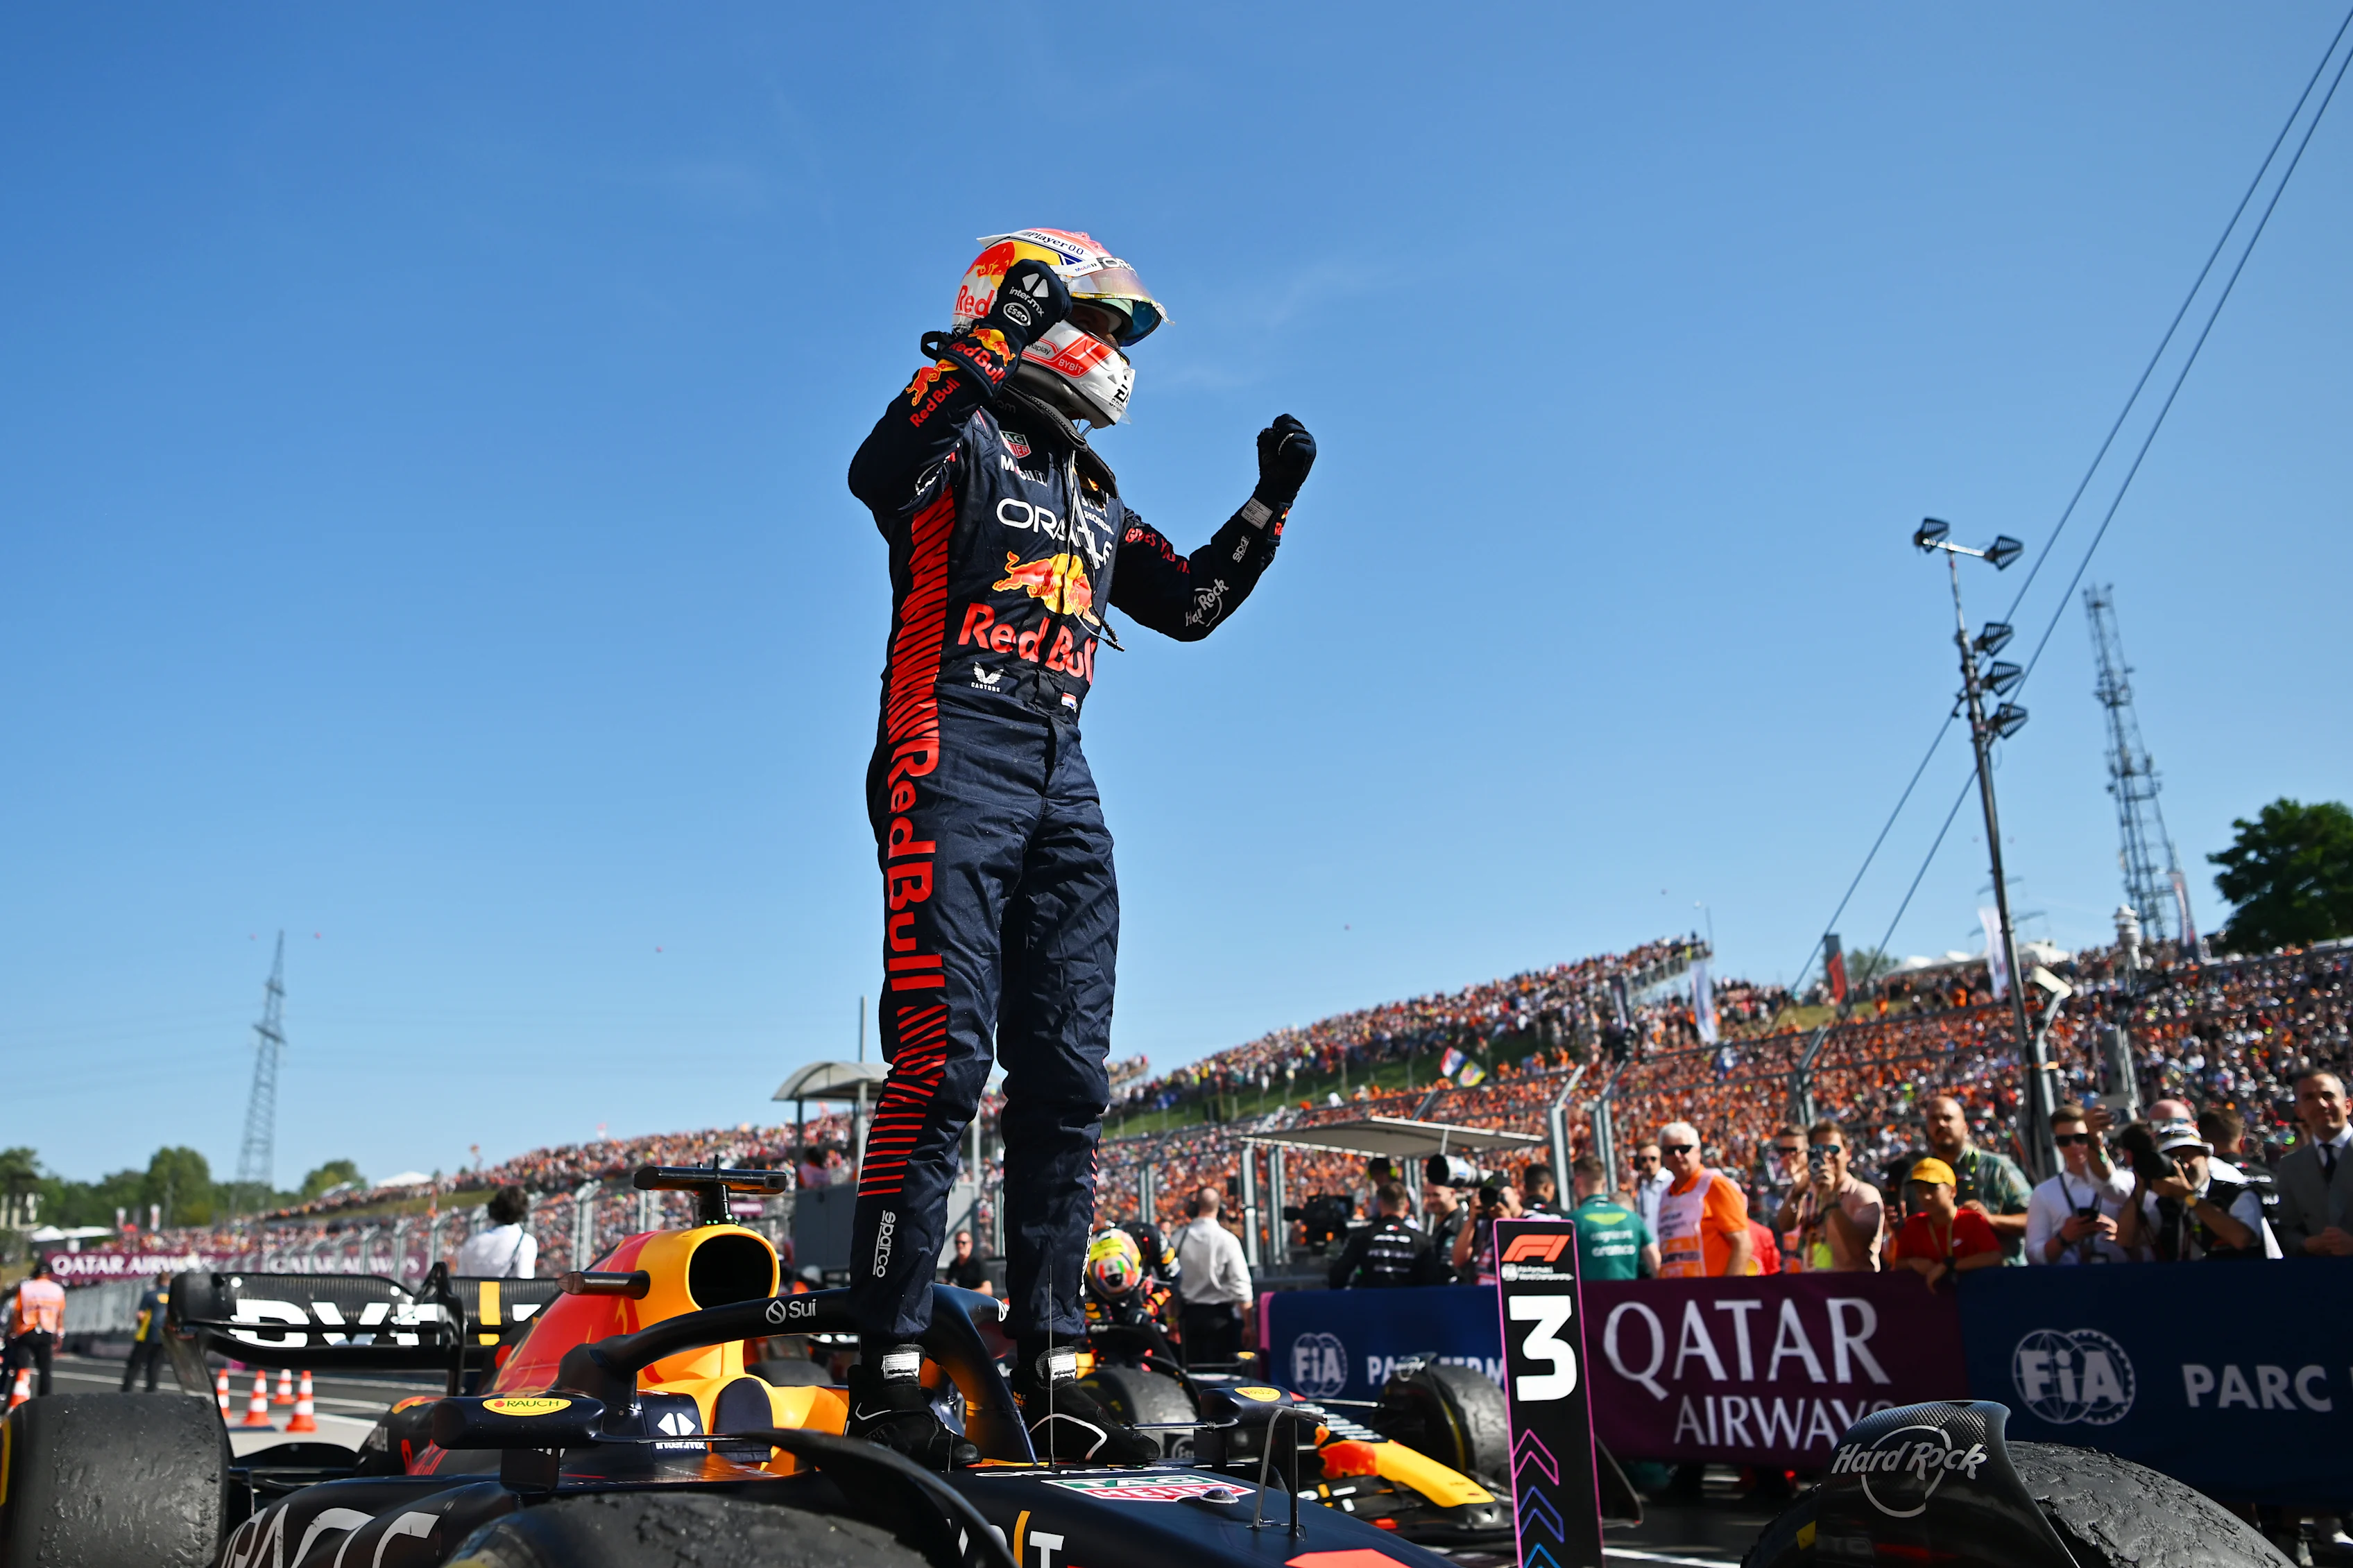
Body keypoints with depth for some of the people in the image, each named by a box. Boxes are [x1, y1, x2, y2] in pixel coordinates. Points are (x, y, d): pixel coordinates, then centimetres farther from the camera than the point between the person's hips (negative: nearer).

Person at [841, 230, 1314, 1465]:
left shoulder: (1090, 493, 27)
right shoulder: (960, 431, 5)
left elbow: (1192, 604, 29)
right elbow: (877, 475, -18)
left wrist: (1269, 504, 22)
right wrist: (978, 358, -26)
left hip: (1062, 783, 8)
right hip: (953, 756, -7)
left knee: (1067, 1080, 2)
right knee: (944, 1059, -17)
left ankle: (1048, 1374, 8)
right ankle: (887, 1372, -10)